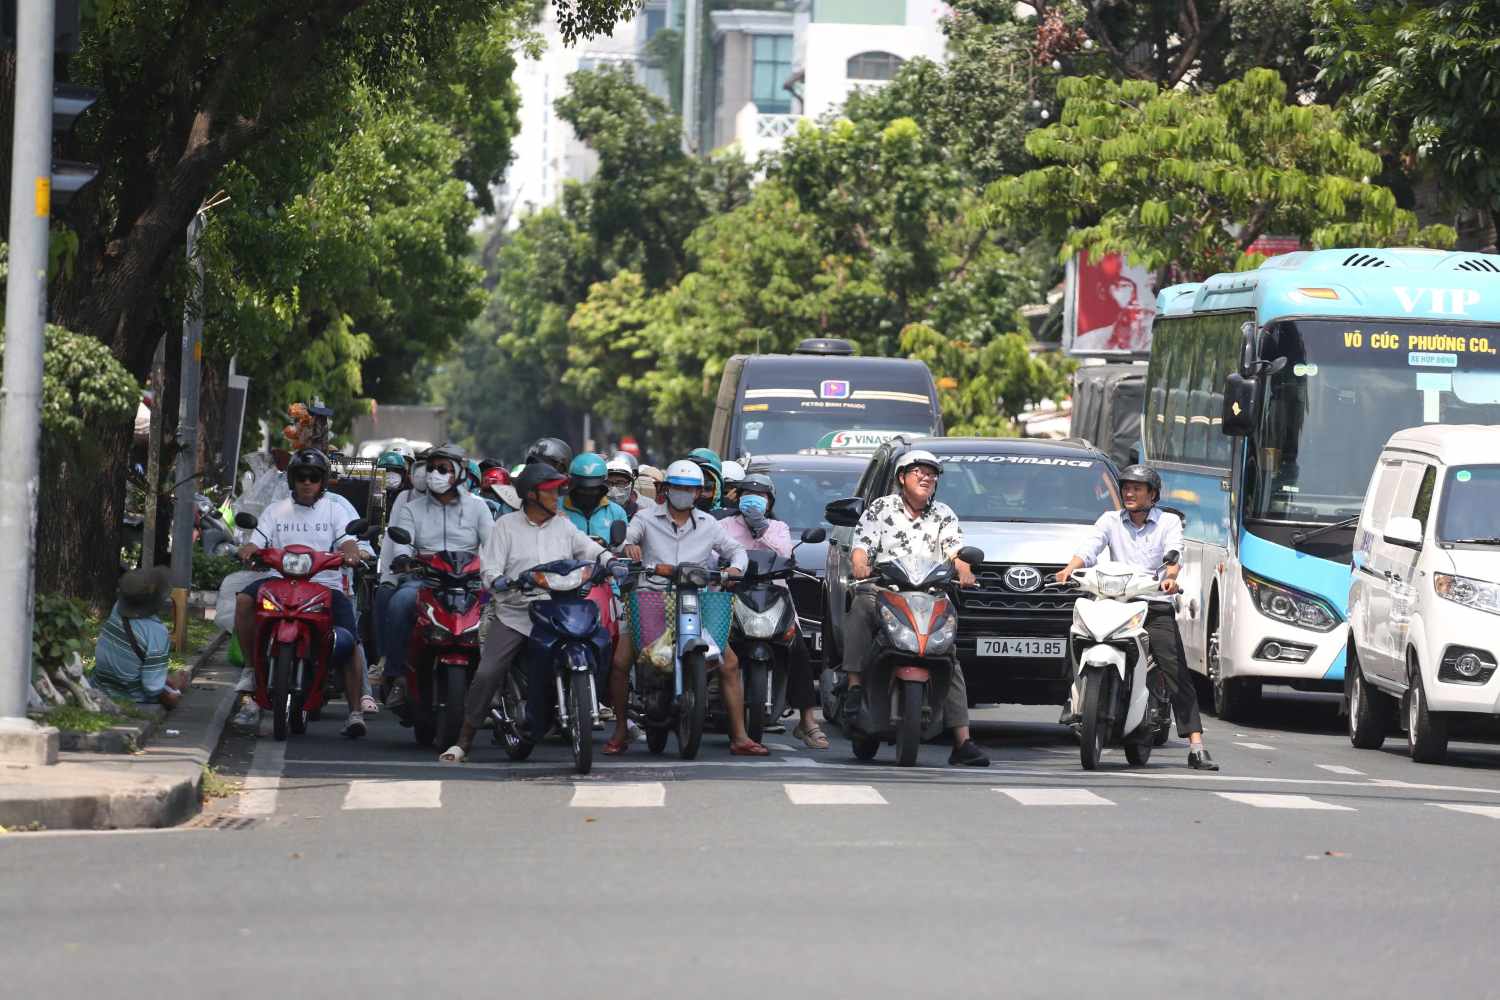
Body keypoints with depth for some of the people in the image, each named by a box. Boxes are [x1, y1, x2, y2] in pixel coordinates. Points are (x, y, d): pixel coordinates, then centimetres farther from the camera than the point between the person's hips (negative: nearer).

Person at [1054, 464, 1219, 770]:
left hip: (1157, 608, -2)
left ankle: (1196, 748, -17)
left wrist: (1170, 577, -29)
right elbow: (1089, 548, 0)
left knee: (1178, 676, -11)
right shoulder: (1110, 521, 16)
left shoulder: (1169, 522, 11)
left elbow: (1174, 553, -7)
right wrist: (1070, 568, -21)